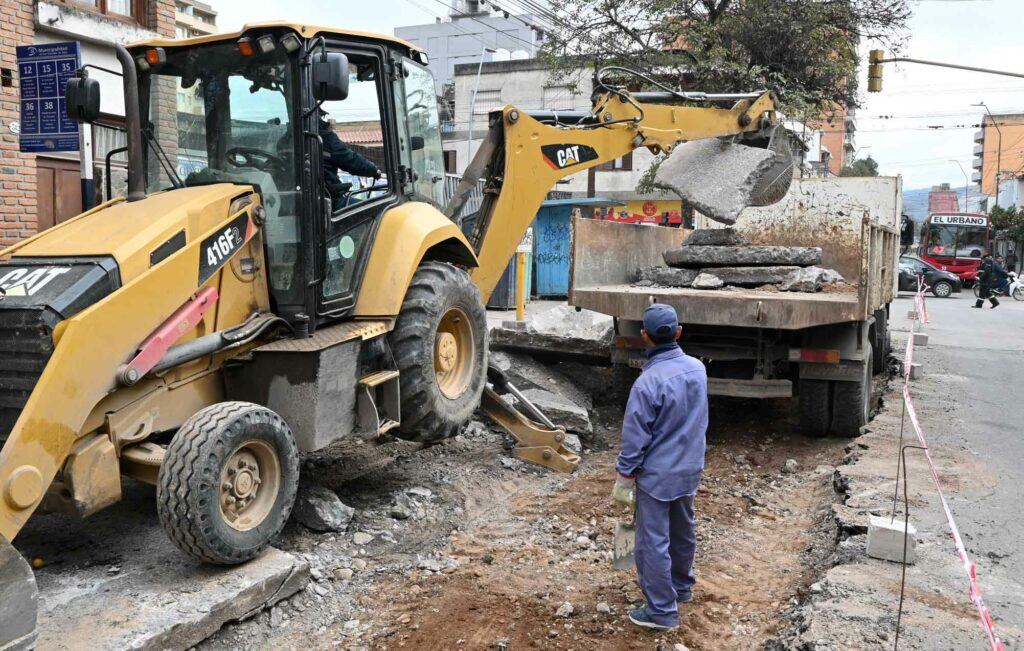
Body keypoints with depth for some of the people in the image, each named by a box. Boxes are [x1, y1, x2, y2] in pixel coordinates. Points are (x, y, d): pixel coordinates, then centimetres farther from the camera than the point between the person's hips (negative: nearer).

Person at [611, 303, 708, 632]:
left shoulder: (648, 383, -26)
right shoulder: (698, 368, -5)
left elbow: (635, 437, -18)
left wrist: (625, 475, -7)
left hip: (657, 474, -7)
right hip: (690, 469, 7)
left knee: (653, 541, 5)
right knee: (683, 531, 23)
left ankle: (662, 611, 13)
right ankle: (682, 586, 42)